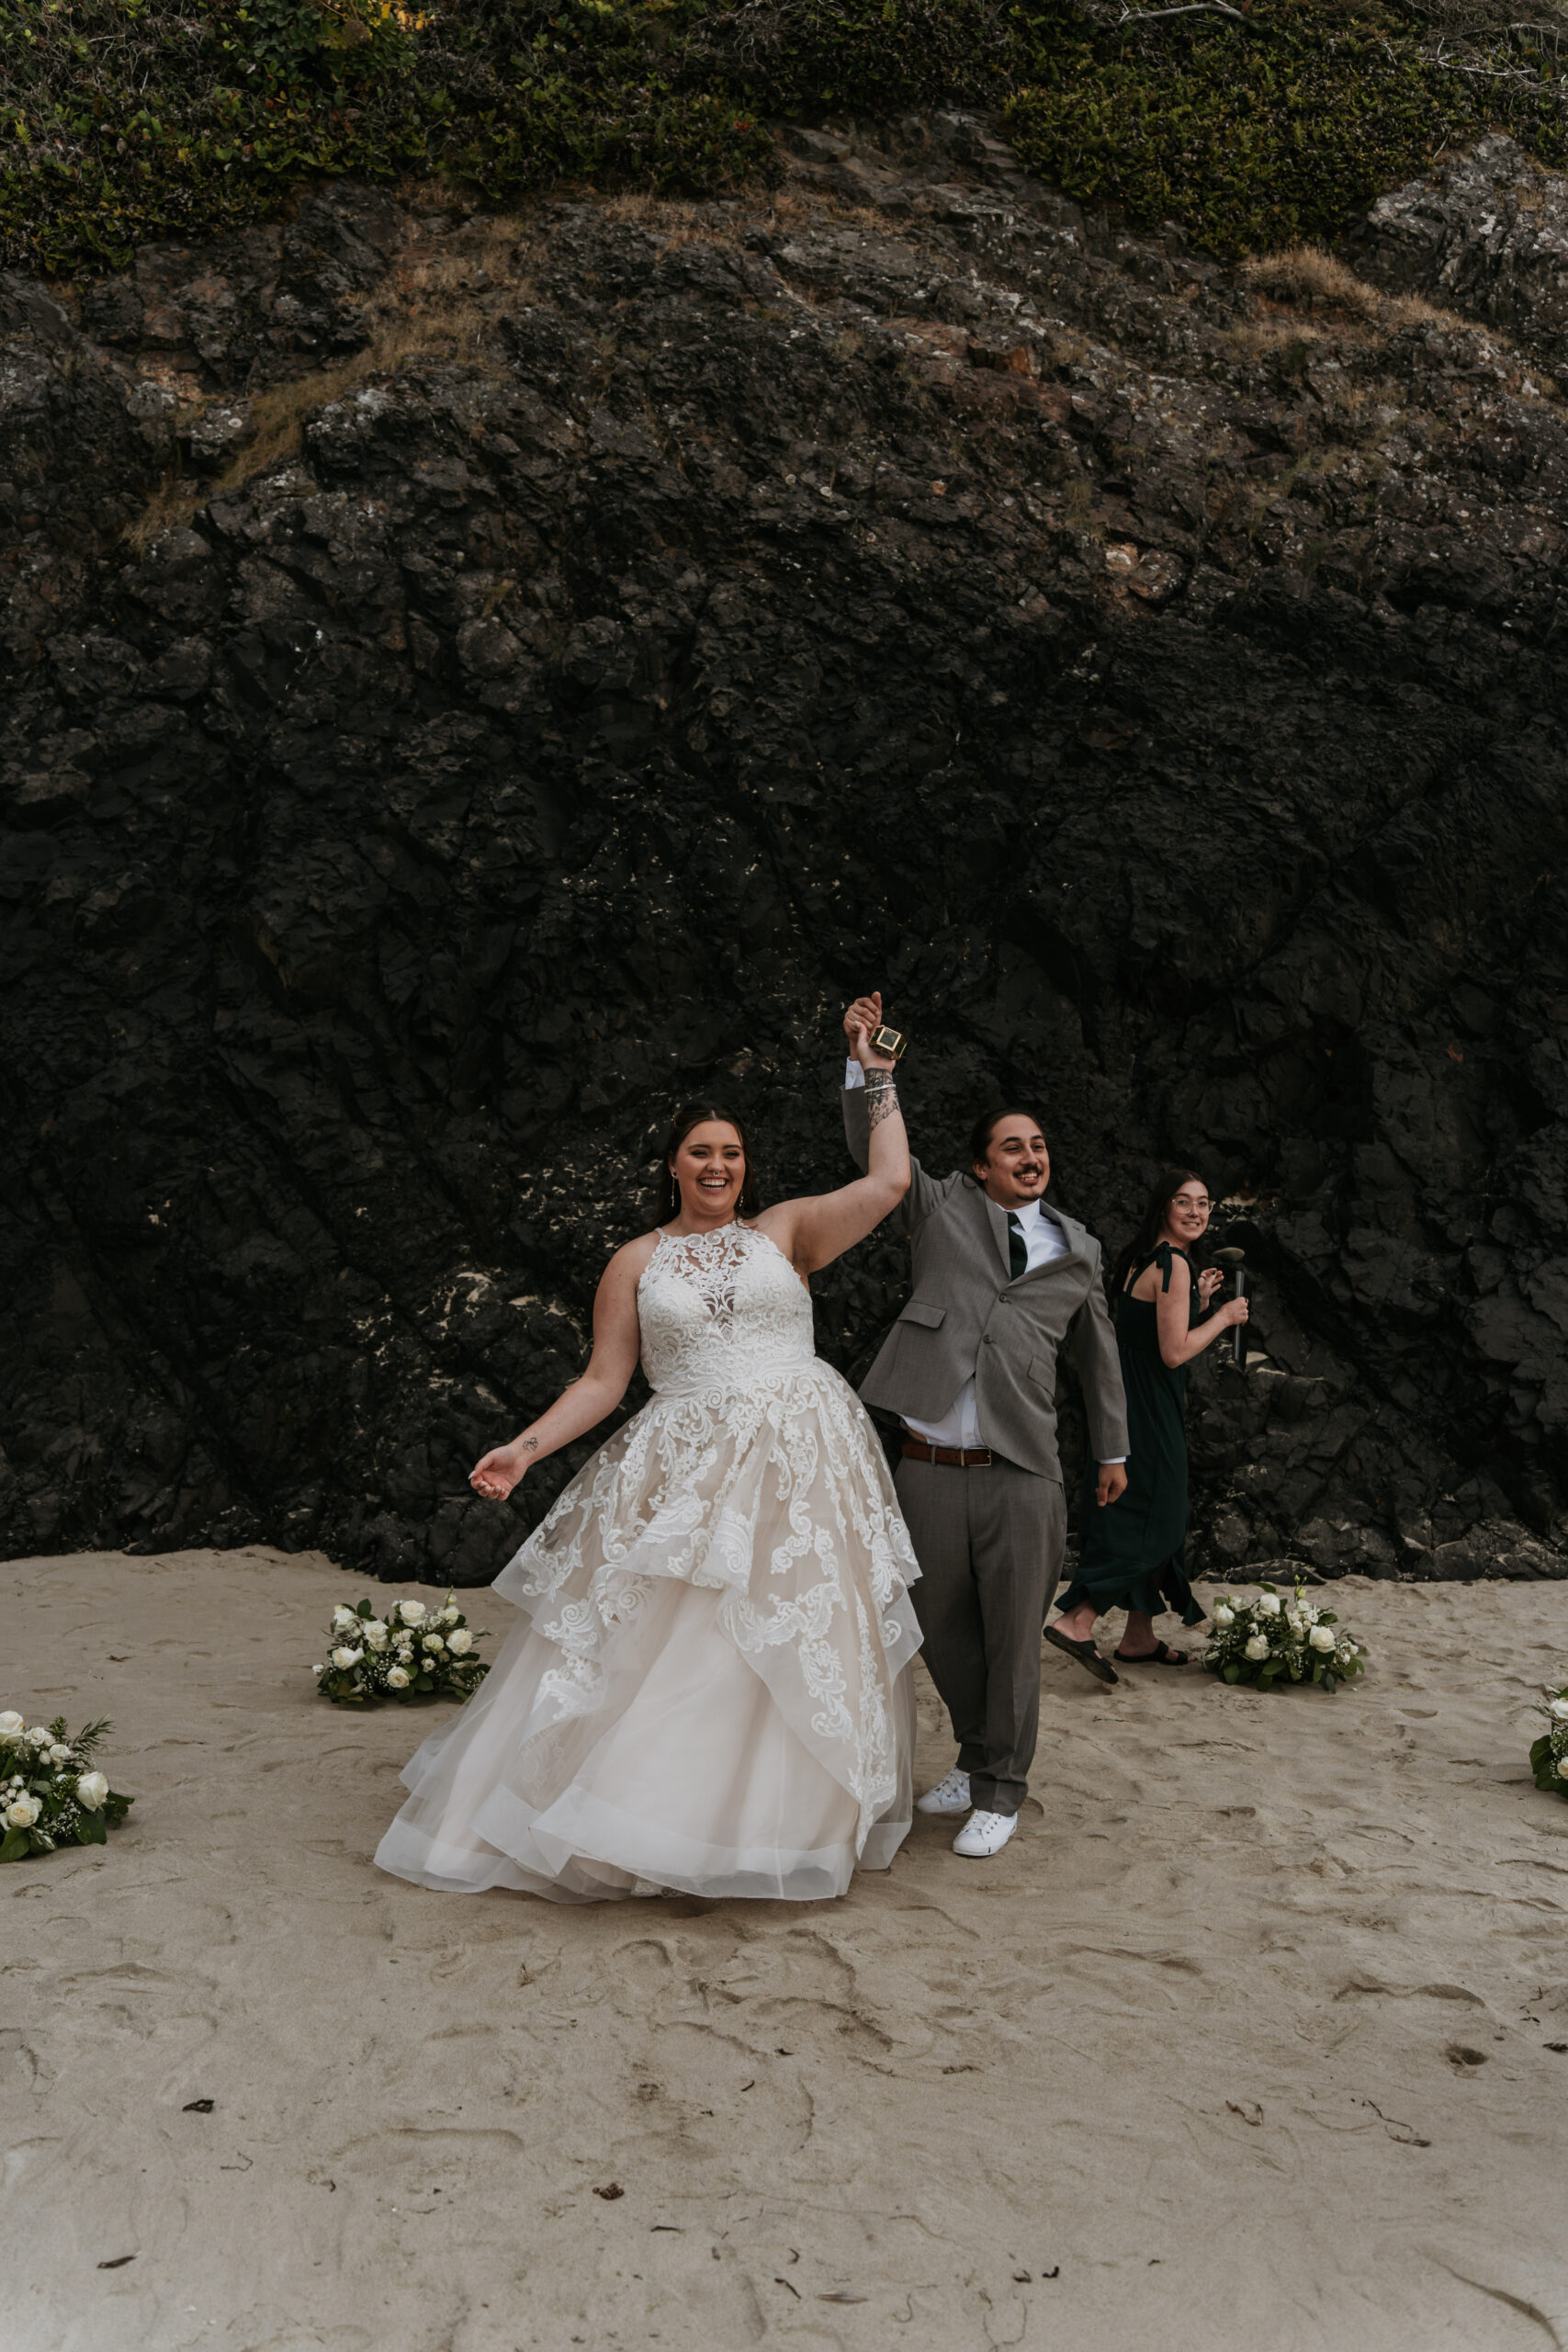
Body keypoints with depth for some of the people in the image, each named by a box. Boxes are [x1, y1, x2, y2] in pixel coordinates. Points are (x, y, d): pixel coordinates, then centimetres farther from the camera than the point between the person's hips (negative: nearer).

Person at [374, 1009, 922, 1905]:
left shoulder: (785, 1232, 6)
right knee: (655, 1647, -2)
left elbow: (890, 1181, -3)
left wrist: (879, 1076, 1)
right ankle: (624, 1817, 13)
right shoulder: (637, 1263, 9)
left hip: (800, 1465, 0)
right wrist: (525, 1447, -3)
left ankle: (790, 1822, 16)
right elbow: (603, 1380, 7)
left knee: (796, 1653, 2)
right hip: (684, 1473, 1)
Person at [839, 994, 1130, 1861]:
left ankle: (1001, 1791, 19)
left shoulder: (1076, 1250, 12)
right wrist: (864, 1059, -15)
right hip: (929, 1469, 0)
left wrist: (1112, 1449, 26)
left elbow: (1097, 1355, 22)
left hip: (1021, 1475, 0)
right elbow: (875, 1149, -1)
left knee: (1012, 1637, 4)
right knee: (945, 1630, 12)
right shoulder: (944, 1209, 7)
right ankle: (974, 1756, 34)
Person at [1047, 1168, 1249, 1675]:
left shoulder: (1141, 1259, 13)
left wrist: (1197, 1300, 14)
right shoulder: (1173, 1265, -16)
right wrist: (1223, 1316, -7)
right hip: (1151, 1412, -10)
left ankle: (1140, 1638, 25)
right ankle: (1076, 1622, -9)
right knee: (1149, 1523, -4)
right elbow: (1174, 1352, -20)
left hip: (1128, 1404, 10)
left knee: (1149, 1521, 16)